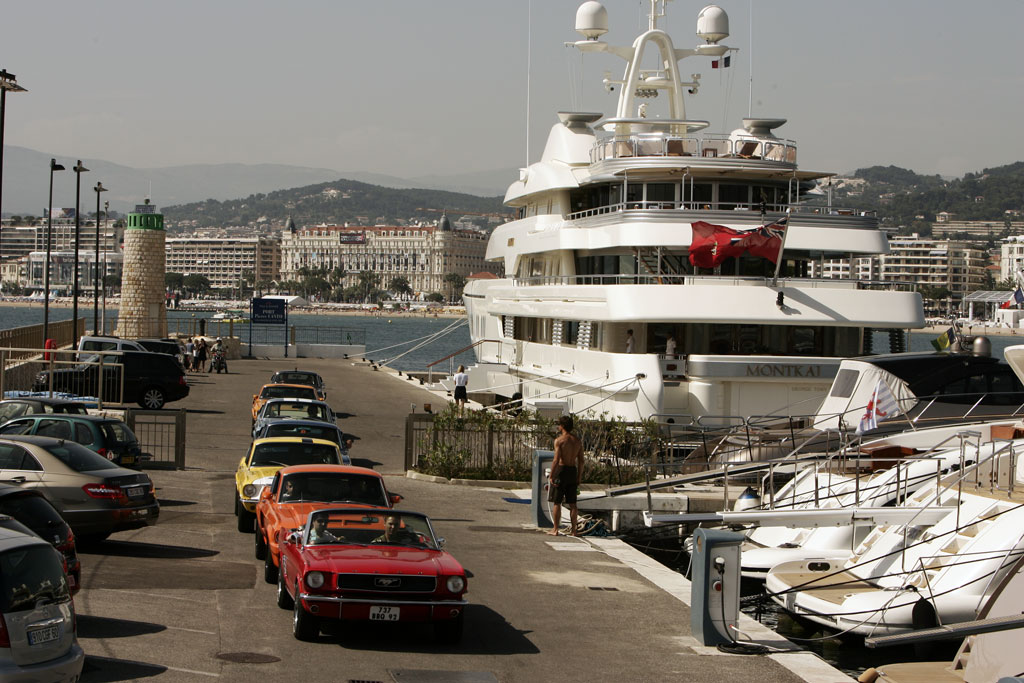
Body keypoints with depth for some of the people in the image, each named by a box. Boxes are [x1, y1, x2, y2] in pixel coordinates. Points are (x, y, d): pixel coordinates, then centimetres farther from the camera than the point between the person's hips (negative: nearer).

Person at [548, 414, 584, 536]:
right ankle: (574, 530, 10)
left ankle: (555, 529, 5)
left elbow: (556, 460, -17)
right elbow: (581, 461, 8)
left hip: (561, 470, -5)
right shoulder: (577, 440, 7)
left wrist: (551, 476, -13)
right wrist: (579, 477, 14)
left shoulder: (559, 440, -11)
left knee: (556, 503, 3)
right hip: (573, 471, 5)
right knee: (572, 503, 10)